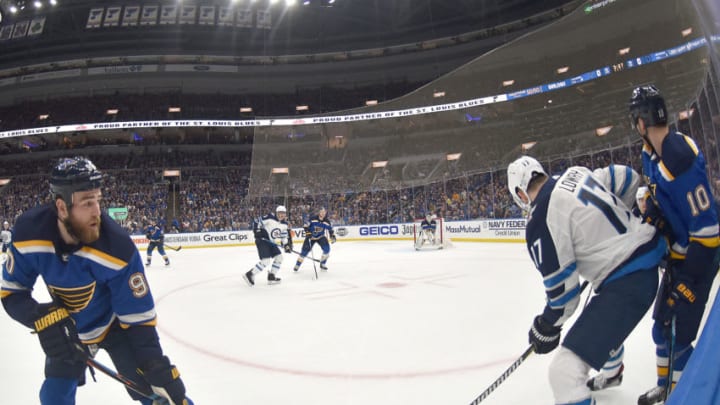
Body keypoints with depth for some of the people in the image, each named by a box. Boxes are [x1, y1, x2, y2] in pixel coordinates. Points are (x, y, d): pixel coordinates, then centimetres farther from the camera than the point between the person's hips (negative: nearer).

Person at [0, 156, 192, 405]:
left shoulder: (116, 246, -34)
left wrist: (161, 372, -34)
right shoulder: (30, 231, -24)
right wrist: (43, 318, -29)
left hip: (118, 324, -3)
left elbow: (139, 316, -28)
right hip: (68, 329, 4)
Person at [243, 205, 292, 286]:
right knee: (266, 260, -18)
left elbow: (284, 236, 13)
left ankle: (271, 277, 15)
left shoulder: (284, 224, 4)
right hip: (262, 240, -8)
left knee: (279, 257, 4)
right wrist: (257, 231, -25)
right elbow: (256, 222, -16)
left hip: (271, 242, 8)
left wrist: (286, 245, 1)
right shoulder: (270, 218, -19)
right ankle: (249, 274, -8)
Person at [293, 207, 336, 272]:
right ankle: (297, 265, 9)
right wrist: (308, 233, -24)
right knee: (305, 249, -9)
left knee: (327, 248, -17)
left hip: (321, 237, 2)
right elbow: (305, 226, -14)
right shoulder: (313, 218, -18)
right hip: (311, 236, -2)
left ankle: (322, 264, 1)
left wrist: (332, 236, -10)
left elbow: (330, 229, 2)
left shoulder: (327, 221, -9)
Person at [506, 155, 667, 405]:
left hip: (627, 281, -10)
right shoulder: (576, 173, 2)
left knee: (565, 371, -14)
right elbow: (629, 178, 17)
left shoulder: (540, 222, -19)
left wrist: (546, 328, 4)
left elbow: (562, 289, -14)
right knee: (603, 322, 40)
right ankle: (611, 372, 71)